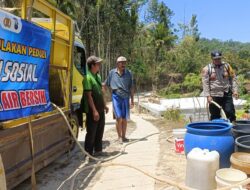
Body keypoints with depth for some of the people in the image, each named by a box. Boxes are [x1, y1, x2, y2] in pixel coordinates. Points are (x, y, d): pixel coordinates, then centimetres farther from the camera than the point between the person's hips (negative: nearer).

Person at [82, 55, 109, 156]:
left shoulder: (97, 76, 12)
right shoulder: (88, 77, -17)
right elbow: (89, 95, -20)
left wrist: (104, 105, 19)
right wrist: (94, 110, -22)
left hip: (100, 109, 9)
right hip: (92, 110, -9)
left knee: (100, 131, 17)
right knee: (91, 132, 1)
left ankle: (98, 150, 30)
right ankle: (89, 153, 13)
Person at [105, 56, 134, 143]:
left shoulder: (129, 73, 3)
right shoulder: (112, 73, 2)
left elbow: (131, 88, 6)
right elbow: (106, 85, 8)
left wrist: (132, 100, 3)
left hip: (125, 98, 2)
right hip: (116, 97, -2)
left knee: (125, 119, 8)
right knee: (119, 118, -7)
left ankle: (123, 136, 23)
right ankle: (119, 137, 8)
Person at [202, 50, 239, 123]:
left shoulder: (226, 66, 6)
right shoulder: (206, 69, -3)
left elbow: (233, 78, 10)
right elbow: (205, 83, -6)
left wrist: (235, 90, 2)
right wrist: (208, 96, -12)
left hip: (227, 94, 2)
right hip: (214, 96, -2)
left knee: (230, 112, -1)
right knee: (215, 116, 5)